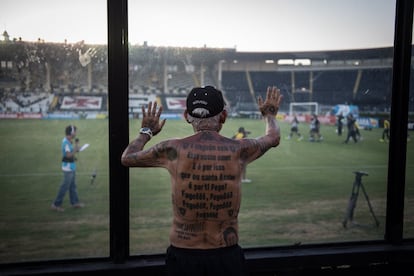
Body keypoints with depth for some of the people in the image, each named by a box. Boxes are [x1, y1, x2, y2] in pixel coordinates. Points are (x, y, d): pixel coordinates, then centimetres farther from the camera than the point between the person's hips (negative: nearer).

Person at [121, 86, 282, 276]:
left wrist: (146, 132, 27)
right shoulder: (239, 150, -7)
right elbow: (273, 137, 16)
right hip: (227, 256, 0)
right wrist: (269, 114, 37)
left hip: (182, 255, 0)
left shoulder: (173, 150, -10)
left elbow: (126, 158, 9)